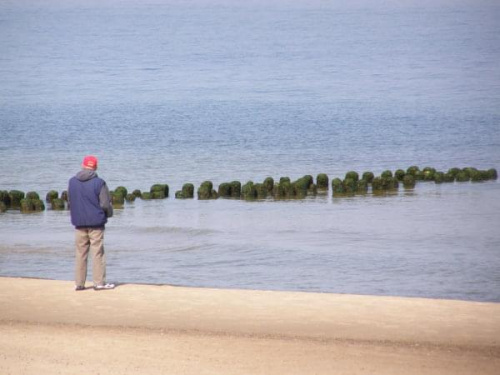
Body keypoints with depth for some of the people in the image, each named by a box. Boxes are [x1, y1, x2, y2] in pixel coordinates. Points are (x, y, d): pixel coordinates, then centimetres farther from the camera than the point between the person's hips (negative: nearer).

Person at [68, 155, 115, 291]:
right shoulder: (99, 183, -11)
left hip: (79, 222, 4)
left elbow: (69, 202, 11)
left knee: (80, 253, 9)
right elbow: (105, 204, -11)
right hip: (96, 222, -4)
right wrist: (109, 213, 9)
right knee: (98, 253, 1)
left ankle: (79, 283, 9)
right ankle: (99, 282, 1)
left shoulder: (72, 182, 3)